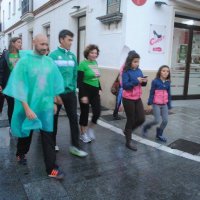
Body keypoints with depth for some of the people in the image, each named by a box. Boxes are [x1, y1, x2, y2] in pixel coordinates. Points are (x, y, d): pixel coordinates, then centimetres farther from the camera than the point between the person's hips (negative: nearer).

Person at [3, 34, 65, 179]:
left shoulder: (50, 62, -1)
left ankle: (51, 168, 10)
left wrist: (54, 102, 9)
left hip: (46, 106, 2)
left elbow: (54, 84, 8)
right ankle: (21, 154, 48)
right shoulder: (25, 61, -12)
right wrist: (27, 108, -19)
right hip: (29, 105, -2)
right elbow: (20, 86, -15)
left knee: (48, 137, 2)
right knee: (26, 132, 19)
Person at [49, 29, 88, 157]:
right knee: (54, 118, 12)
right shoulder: (53, 55, -10)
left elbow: (75, 74, 9)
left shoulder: (72, 56, 5)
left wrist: (73, 88, 6)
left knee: (74, 118, 2)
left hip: (70, 92, 4)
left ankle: (75, 146, 11)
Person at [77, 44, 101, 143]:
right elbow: (80, 81, -17)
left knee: (97, 112, 2)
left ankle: (90, 129, 29)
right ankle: (83, 134, 24)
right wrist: (83, 95, -20)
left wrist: (99, 89, 12)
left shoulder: (95, 63, 8)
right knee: (85, 113, 5)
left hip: (95, 91, 6)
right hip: (86, 91, -6)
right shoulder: (83, 64, -13)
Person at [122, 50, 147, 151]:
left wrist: (144, 81, -10)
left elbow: (141, 83, 12)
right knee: (131, 120, 3)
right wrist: (136, 81, -26)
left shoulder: (139, 70, 5)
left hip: (137, 98, 6)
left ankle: (127, 130, 34)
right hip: (128, 99, -6)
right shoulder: (126, 72, -13)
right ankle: (128, 142, 20)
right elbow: (125, 85, -22)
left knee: (141, 119, 8)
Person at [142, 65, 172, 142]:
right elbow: (151, 93, -9)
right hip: (156, 104, -5)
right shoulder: (155, 81, -10)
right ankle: (146, 127, 22)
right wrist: (149, 104, -11)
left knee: (165, 120, 2)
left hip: (164, 105, 5)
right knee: (157, 121, -7)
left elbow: (169, 94, 11)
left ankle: (159, 134, 23)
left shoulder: (167, 83, 5)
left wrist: (169, 105, 12)